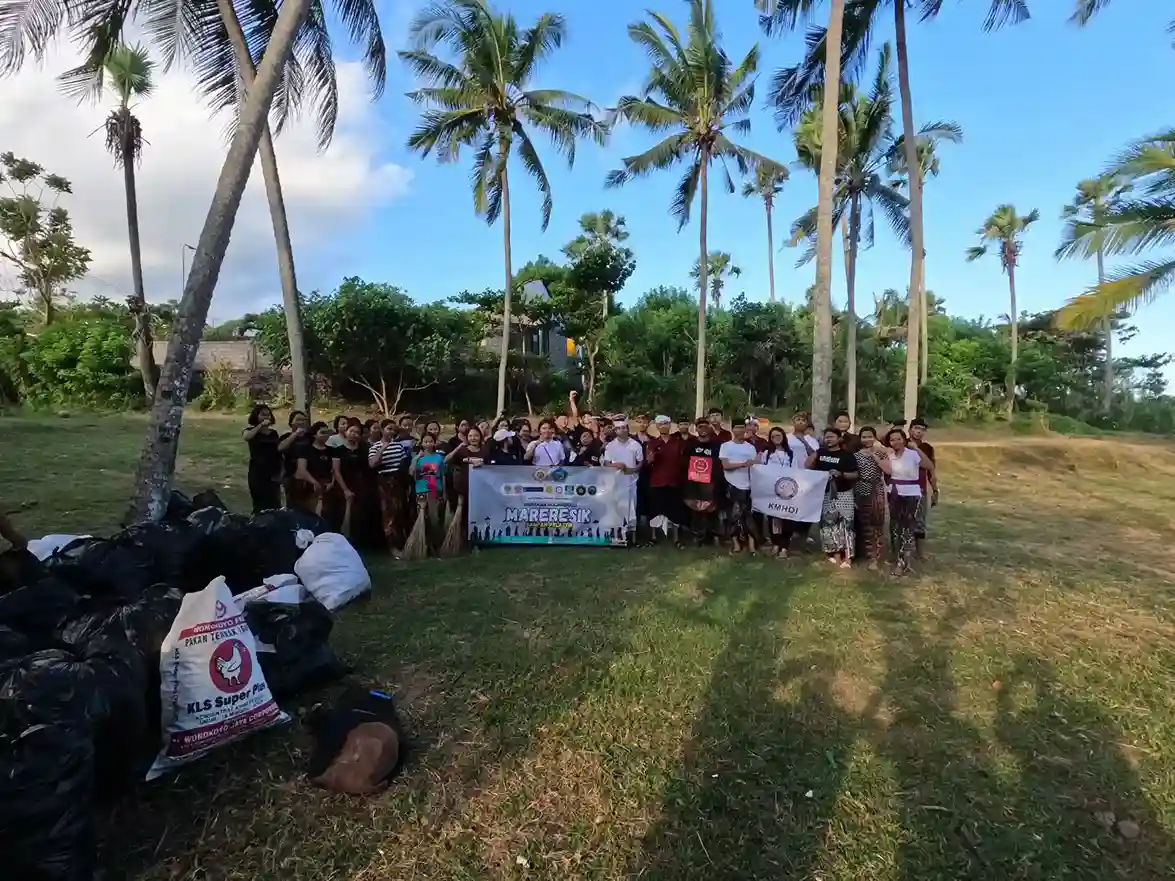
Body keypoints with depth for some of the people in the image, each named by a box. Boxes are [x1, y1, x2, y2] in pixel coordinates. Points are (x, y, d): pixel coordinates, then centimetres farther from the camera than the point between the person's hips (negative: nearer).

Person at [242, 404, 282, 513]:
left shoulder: (274, 433, 12)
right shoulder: (251, 431, 0)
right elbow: (246, 437, -26)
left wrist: (280, 472, 10)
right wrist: (261, 425, -23)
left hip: (273, 473, 4)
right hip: (257, 473, -4)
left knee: (275, 505, 1)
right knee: (260, 505, -4)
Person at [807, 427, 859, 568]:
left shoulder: (846, 455, -3)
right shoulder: (820, 452, 8)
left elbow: (855, 475, -5)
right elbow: (807, 467, 8)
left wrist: (841, 474, -22)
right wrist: (813, 454, -7)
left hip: (843, 494, -4)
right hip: (825, 494, 4)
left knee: (844, 524, -8)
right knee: (829, 524, 5)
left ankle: (847, 557, -6)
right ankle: (836, 554, 13)